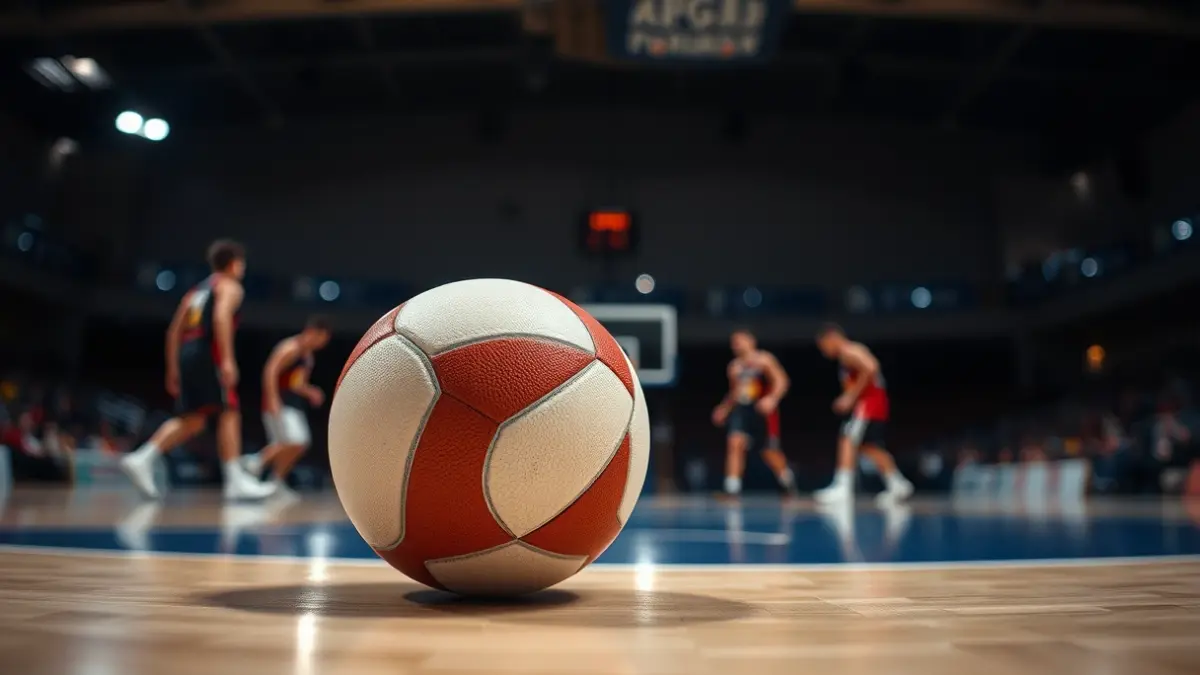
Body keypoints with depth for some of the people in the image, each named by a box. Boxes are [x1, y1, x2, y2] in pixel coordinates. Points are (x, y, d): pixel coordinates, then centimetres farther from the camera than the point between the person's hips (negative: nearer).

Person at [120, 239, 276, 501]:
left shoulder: (196, 290, 27)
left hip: (187, 355, 8)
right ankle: (236, 481, -8)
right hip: (209, 354, -8)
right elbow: (221, 316, -18)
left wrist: (173, 370, 24)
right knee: (229, 413, -6)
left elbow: (174, 331, 22)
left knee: (191, 420, 11)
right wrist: (228, 359, -24)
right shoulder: (230, 286, 3)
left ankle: (141, 459, -2)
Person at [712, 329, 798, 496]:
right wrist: (724, 408, 19)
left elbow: (781, 381, -12)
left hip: (763, 411, -4)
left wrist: (772, 398, -28)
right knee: (734, 443, -18)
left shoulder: (764, 359, -4)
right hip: (741, 409, 4)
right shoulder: (734, 366, 12)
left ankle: (788, 482, 32)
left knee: (770, 453, 4)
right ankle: (732, 487, -17)